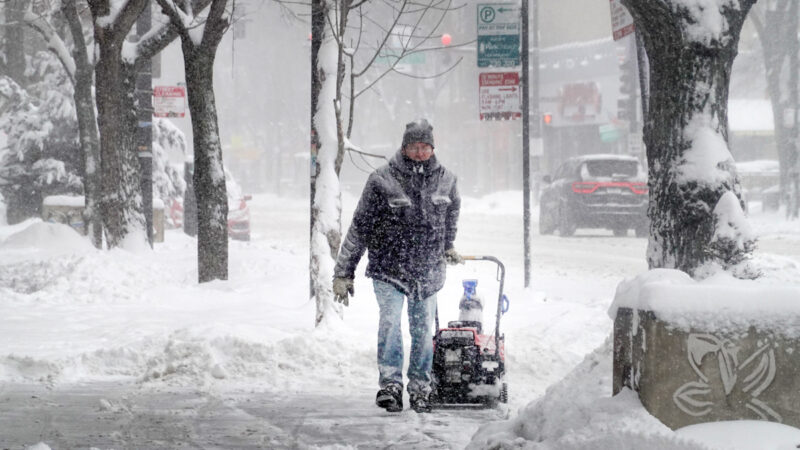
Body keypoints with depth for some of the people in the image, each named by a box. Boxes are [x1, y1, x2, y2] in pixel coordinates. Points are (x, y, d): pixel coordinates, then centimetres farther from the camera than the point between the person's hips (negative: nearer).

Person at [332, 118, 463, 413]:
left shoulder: (445, 180, 2)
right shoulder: (381, 181, -8)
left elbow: (452, 213, 26)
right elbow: (359, 228, -4)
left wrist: (447, 247, 36)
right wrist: (344, 272, -5)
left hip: (428, 270, 3)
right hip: (389, 268, -3)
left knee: (423, 329, 5)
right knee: (390, 320, -19)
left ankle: (420, 389, 16)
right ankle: (390, 384, -18)